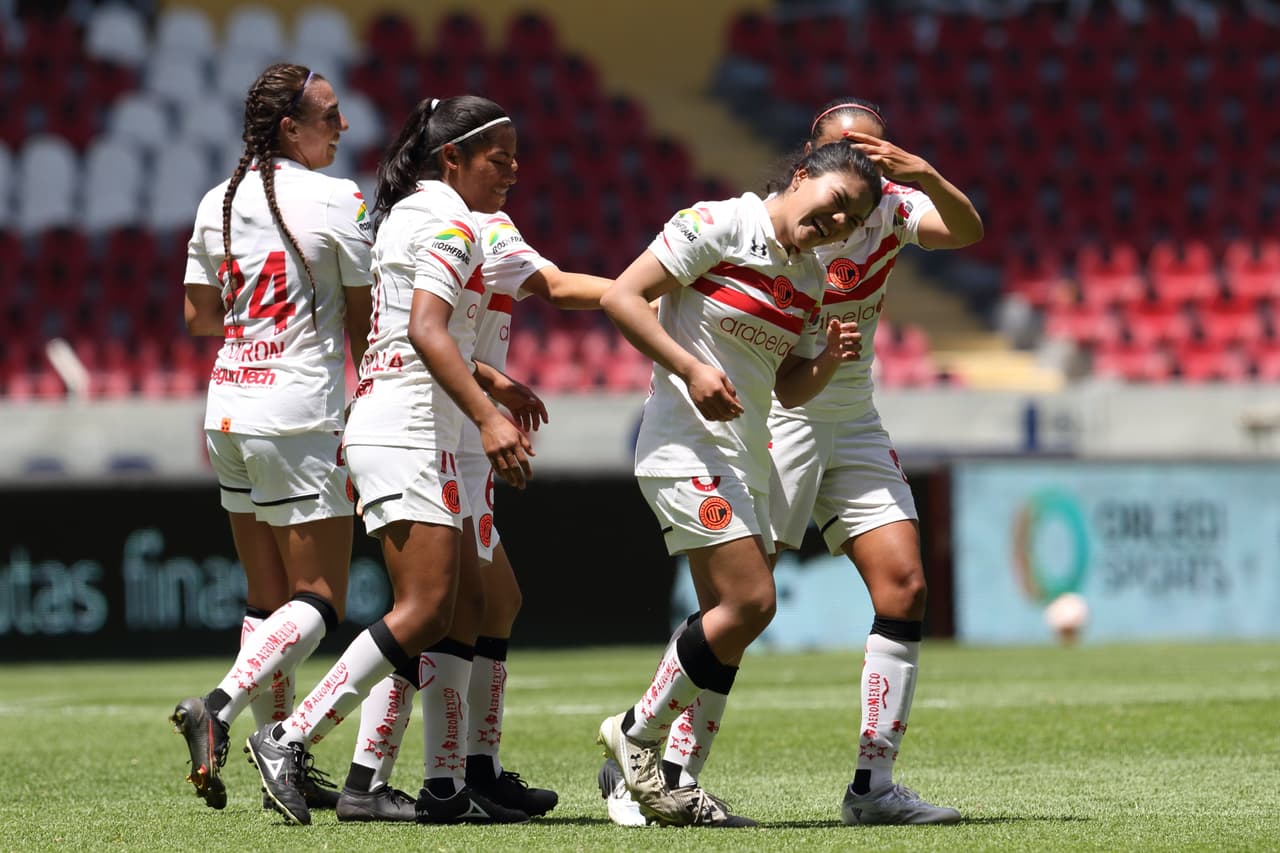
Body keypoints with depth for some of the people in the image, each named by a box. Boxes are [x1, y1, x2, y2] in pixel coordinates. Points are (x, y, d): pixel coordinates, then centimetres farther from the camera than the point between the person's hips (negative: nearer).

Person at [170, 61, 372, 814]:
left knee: (269, 600, 12)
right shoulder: (337, 202, -10)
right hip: (300, 419, -7)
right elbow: (365, 324, -6)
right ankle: (219, 707, -22)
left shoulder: (218, 203, 7)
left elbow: (199, 315, 15)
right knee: (320, 601, -3)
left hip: (229, 413, 7)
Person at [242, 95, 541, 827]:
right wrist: (487, 417, -30)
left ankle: (447, 788, 6)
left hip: (398, 430, 10)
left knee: (440, 614, 7)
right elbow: (426, 330, -23)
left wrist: (491, 384, 36)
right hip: (410, 433, -10)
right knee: (424, 612, -15)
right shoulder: (450, 223, -10)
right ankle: (289, 741, -16)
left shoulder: (409, 212, 19)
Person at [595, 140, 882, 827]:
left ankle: (670, 784, 9)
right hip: (687, 444, -9)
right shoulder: (716, 227, -9)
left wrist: (827, 360, -1)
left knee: (728, 623, 4)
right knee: (749, 602, -16)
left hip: (745, 460, 9)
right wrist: (691, 369, -20)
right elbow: (622, 296, -12)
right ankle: (636, 733, -1)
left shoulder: (810, 277, 14)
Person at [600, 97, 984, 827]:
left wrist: (925, 174, -36)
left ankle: (873, 786, 2)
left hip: (854, 425, 6)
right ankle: (666, 772, -8)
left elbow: (967, 232, -17)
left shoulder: (891, 209, 1)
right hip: (772, 419, -6)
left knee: (904, 587, -3)